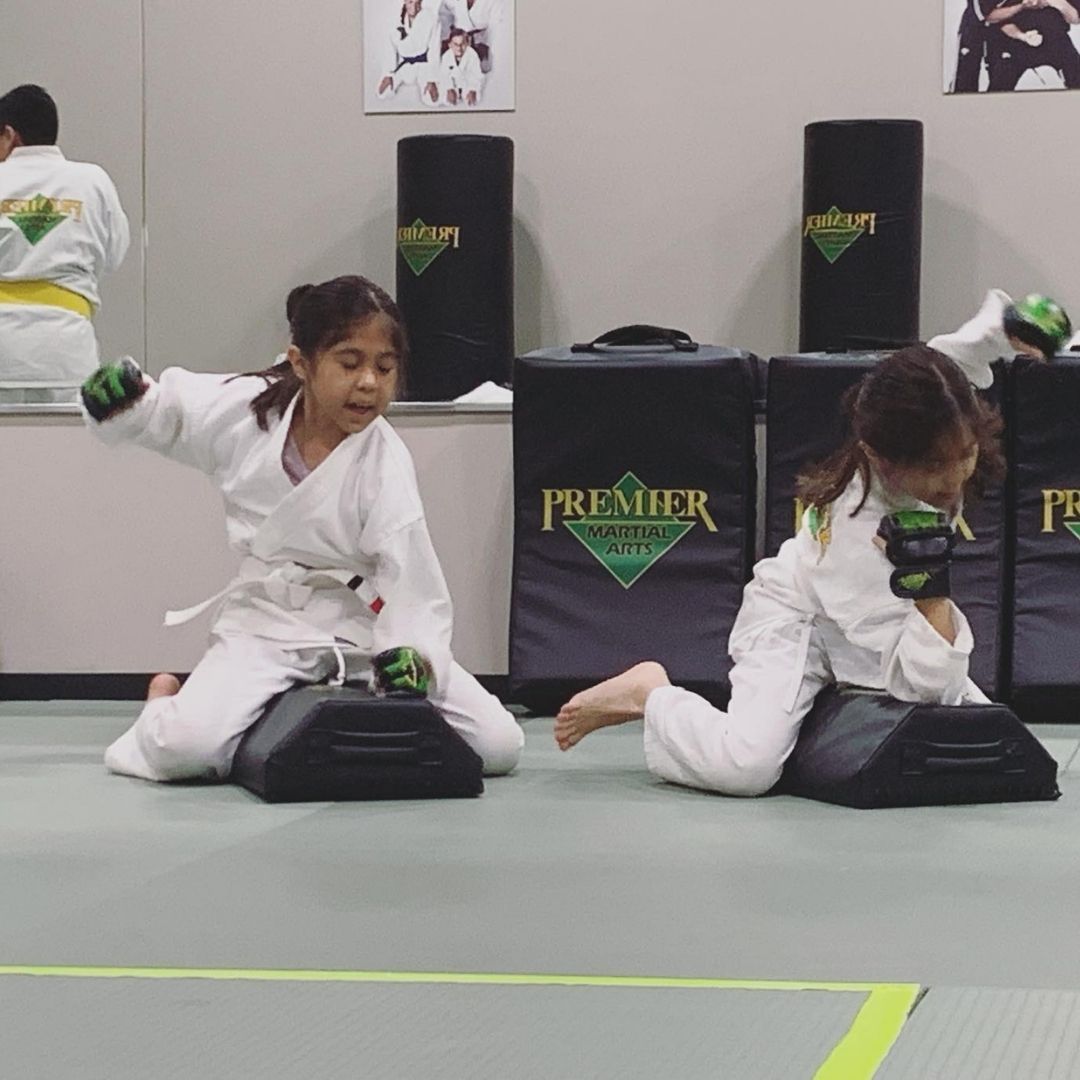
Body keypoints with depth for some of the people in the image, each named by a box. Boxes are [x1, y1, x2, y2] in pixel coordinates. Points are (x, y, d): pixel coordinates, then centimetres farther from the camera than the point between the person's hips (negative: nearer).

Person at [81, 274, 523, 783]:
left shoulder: (385, 464, -15)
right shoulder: (247, 408, -7)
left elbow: (414, 583, -17)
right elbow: (160, 411, 11)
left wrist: (411, 652, -35)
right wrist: (118, 401, -11)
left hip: (363, 629, 0)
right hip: (266, 623, 0)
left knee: (499, 744, -13)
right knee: (185, 747, -28)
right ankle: (165, 701, 11)